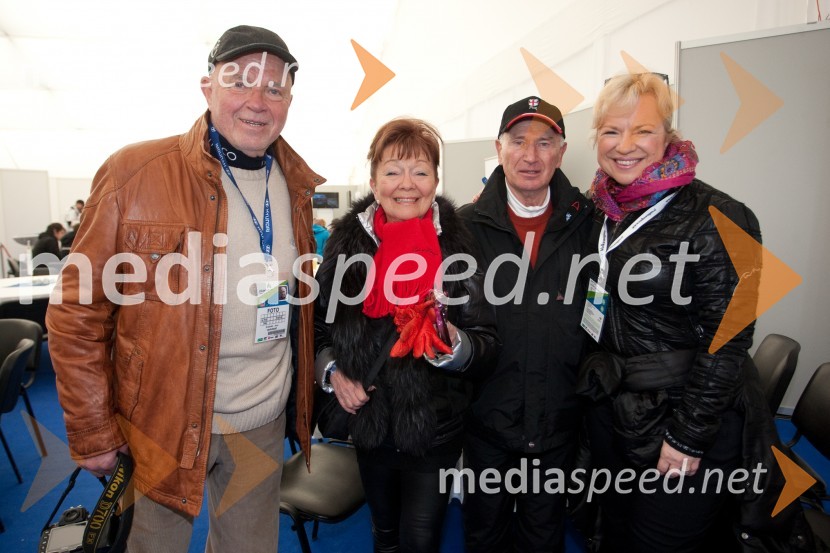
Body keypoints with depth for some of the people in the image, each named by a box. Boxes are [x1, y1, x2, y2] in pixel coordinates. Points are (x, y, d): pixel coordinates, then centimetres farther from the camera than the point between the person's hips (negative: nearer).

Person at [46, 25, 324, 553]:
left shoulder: (296, 185, 1)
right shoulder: (134, 172, -12)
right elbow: (78, 313, -8)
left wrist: (304, 403, 11)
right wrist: (93, 433, -6)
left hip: (264, 423, 4)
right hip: (163, 425, -3)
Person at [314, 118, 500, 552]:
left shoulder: (458, 245, -11)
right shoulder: (348, 241, -4)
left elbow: (487, 344, -9)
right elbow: (320, 322, 8)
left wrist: (454, 345, -28)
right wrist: (332, 369, -7)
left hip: (434, 429, -2)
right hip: (369, 422, 3)